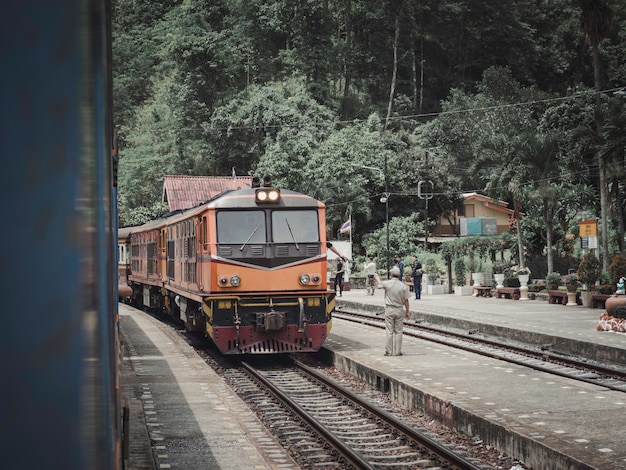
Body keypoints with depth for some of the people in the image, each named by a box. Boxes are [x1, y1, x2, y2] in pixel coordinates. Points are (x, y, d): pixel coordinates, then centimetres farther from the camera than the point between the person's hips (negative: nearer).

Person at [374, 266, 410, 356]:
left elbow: (380, 283, 16)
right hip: (399, 310, 1)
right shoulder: (403, 286, -7)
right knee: (398, 331, 5)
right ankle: (397, 351, 6)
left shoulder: (387, 283, -9)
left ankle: (388, 351, 4)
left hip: (389, 309, -1)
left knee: (389, 331, 3)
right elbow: (406, 300, -4)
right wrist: (407, 311, 7)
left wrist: (378, 278, 38)